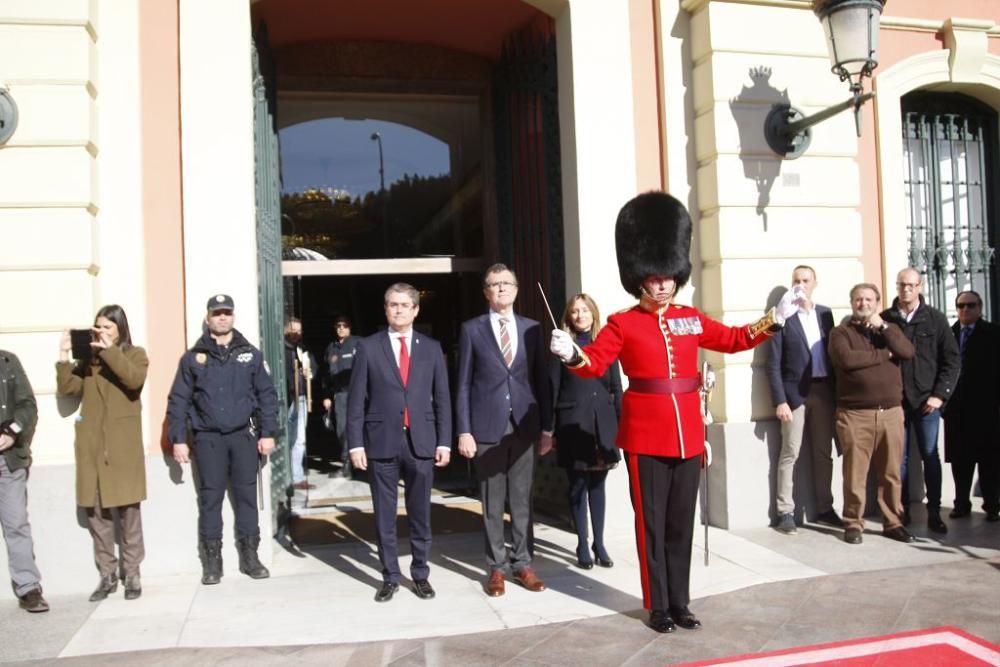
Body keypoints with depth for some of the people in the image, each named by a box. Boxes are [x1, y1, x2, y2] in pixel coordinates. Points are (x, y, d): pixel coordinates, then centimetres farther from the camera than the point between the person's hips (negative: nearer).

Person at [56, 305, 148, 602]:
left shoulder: (135, 355, 6)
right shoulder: (88, 358, 16)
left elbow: (134, 379, -15)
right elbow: (67, 388, 5)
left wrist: (109, 350, -17)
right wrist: (64, 357, -6)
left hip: (124, 447, -3)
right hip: (91, 446, 3)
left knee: (128, 511, -1)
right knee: (96, 512, 4)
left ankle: (132, 574, 8)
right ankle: (107, 575, 13)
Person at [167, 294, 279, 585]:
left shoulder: (250, 354, 6)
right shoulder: (193, 357, 4)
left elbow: (267, 395, 5)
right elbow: (178, 401, 4)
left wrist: (267, 433, -2)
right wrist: (178, 439, -2)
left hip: (244, 435, 1)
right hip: (208, 438, 0)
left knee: (247, 496, 6)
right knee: (210, 498, 4)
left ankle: (250, 556, 15)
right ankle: (212, 561, 13)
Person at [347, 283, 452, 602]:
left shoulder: (431, 347, 7)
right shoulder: (368, 347, 2)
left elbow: (442, 397, 7)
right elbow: (357, 399, 1)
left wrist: (444, 441, 1)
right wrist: (356, 443, -5)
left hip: (421, 441, 1)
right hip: (382, 441, -1)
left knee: (420, 514, 9)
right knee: (385, 515, 7)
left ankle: (420, 574, 21)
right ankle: (390, 576, 19)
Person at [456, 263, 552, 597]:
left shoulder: (532, 329, 7)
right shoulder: (472, 329, 2)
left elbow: (541, 380, 8)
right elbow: (463, 384, 0)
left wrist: (546, 427, 3)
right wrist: (464, 430, -6)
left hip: (524, 425, 2)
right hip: (487, 426, -2)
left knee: (522, 499, 8)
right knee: (492, 502, 6)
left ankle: (522, 563, 19)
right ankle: (497, 567, 17)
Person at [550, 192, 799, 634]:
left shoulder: (691, 319, 10)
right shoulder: (622, 323, -3)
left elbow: (734, 339, 17)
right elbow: (596, 363, -10)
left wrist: (775, 319, 10)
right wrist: (571, 354, -30)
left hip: (688, 436, 4)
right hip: (646, 438, -4)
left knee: (682, 524, 12)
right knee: (651, 525, 5)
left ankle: (680, 602, 24)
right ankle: (658, 606, 17)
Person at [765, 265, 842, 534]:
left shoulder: (825, 313, 11)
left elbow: (832, 352, 12)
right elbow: (773, 364, -7)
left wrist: (836, 390, 4)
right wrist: (779, 400, -13)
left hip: (823, 391, 5)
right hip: (795, 392, -5)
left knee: (823, 453, 10)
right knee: (790, 454, -2)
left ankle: (824, 509, 20)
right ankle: (785, 512, 4)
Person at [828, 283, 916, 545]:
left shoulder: (889, 330, 17)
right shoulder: (841, 332, 5)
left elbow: (907, 352, -2)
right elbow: (847, 359, -15)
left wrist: (882, 326, -6)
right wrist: (883, 354, -4)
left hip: (891, 412, 3)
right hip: (855, 414, -3)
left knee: (891, 473, 6)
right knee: (855, 473, -2)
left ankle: (893, 522, 17)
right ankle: (853, 523, 8)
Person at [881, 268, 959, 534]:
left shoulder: (935, 319, 3)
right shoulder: (884, 320, 1)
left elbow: (952, 359, 3)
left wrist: (940, 394, -5)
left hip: (926, 400, 0)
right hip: (894, 401, 0)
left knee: (930, 456, 5)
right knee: (899, 458, 4)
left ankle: (934, 513, 13)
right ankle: (902, 510, 14)